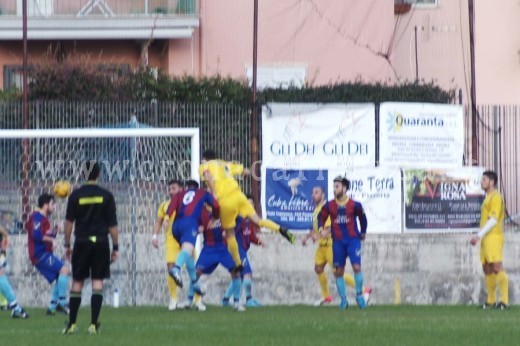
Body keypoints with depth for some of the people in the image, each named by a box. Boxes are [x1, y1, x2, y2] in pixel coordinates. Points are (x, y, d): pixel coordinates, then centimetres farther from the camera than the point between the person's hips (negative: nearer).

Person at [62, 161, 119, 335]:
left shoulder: (76, 195, 0)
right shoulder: (106, 196, -1)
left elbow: (69, 222, 0)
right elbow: (112, 224, -1)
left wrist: (67, 245, 9)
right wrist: (115, 247, 6)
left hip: (81, 242, 0)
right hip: (101, 242, 0)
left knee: (77, 282, 7)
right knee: (98, 282, 2)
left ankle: (72, 324, 6)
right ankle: (94, 325, -5)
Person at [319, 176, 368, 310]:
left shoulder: (354, 205, -4)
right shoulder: (329, 206, 0)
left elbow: (362, 218, 11)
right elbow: (321, 217, 12)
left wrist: (363, 233, 18)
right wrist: (321, 228, -6)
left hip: (353, 239, -2)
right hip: (338, 241, 2)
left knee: (356, 267, -14)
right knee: (338, 271, 2)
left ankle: (359, 296, 2)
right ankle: (343, 299, 13)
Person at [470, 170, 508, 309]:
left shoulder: (496, 197, -8)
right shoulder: (488, 198, 21)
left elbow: (493, 220, -17)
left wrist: (479, 235, -18)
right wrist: (479, 236, 19)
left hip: (494, 236, -10)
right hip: (486, 238, 10)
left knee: (497, 267, -15)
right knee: (487, 269, 10)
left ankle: (504, 300, -18)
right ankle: (491, 301, 14)